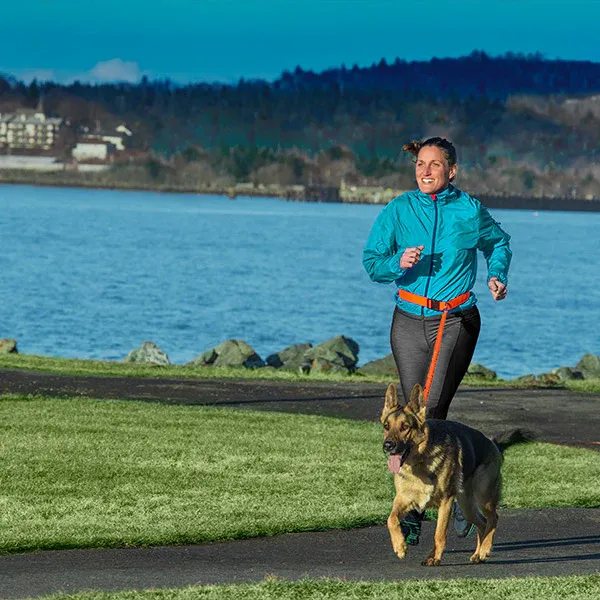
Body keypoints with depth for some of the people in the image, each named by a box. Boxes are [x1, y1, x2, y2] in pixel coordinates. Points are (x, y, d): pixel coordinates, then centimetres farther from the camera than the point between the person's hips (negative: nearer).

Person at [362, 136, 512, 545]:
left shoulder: (470, 210, 1)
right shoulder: (398, 211, 3)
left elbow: (498, 242, 22)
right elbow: (371, 262, 0)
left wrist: (498, 275, 6)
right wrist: (398, 262, -20)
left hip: (456, 322, -3)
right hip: (410, 322, 3)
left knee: (432, 411, -17)